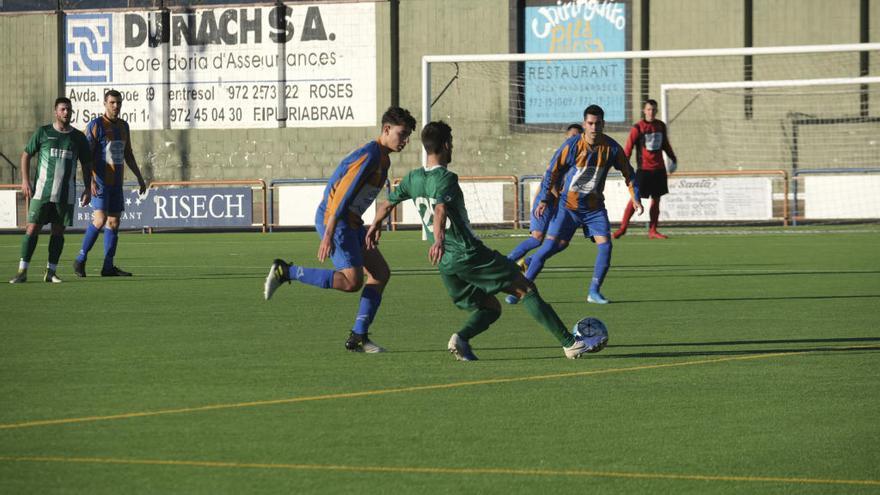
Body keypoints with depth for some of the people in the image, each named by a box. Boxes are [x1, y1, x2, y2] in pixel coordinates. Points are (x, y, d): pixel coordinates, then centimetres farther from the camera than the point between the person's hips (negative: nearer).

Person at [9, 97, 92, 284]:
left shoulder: (78, 137, 7)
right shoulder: (43, 132, 2)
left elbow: (86, 165, 15)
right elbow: (26, 155, 7)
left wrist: (87, 188, 5)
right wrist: (25, 181, -3)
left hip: (66, 194, 2)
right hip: (42, 191, -2)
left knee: (58, 232, 3)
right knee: (32, 229, -6)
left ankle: (51, 272, 10)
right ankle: (22, 271, -4)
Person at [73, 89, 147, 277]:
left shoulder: (123, 126, 14)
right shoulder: (96, 125, -7)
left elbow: (128, 155, 23)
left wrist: (139, 178, 19)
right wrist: (90, 180, -21)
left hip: (116, 183, 7)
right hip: (100, 182, -7)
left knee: (113, 223, 5)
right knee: (100, 219, -17)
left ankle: (108, 267, 8)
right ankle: (80, 259, -6)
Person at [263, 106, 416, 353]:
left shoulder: (383, 159, 15)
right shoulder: (369, 155, -17)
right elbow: (343, 193, -23)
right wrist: (328, 235, -27)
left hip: (351, 222, 10)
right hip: (333, 219, -10)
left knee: (380, 272, 4)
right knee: (352, 281, -17)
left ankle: (358, 337, 5)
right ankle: (285, 271, -8)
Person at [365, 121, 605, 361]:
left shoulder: (412, 179, 12)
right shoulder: (445, 179, -10)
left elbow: (387, 204, 26)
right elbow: (440, 210, -28)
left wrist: (375, 226, 46)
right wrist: (439, 240, -45)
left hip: (447, 264, 7)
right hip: (470, 254, -7)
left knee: (490, 307, 17)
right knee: (525, 289, 0)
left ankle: (461, 337, -13)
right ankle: (570, 343, -3)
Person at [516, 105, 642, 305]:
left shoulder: (612, 148, -8)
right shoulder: (571, 146, -15)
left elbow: (628, 173, 6)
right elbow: (552, 171, -6)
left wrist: (635, 198, -1)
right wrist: (545, 200, -10)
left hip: (594, 207, 3)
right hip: (568, 205, -3)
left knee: (605, 245, -13)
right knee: (550, 245, -10)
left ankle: (594, 291, 0)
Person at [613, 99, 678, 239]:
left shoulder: (661, 126, 9)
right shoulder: (638, 127, -6)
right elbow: (628, 147, -8)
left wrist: (673, 158, 22)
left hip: (659, 169, 5)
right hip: (644, 169, -5)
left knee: (656, 199, 7)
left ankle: (652, 231, 14)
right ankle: (623, 227, 1)